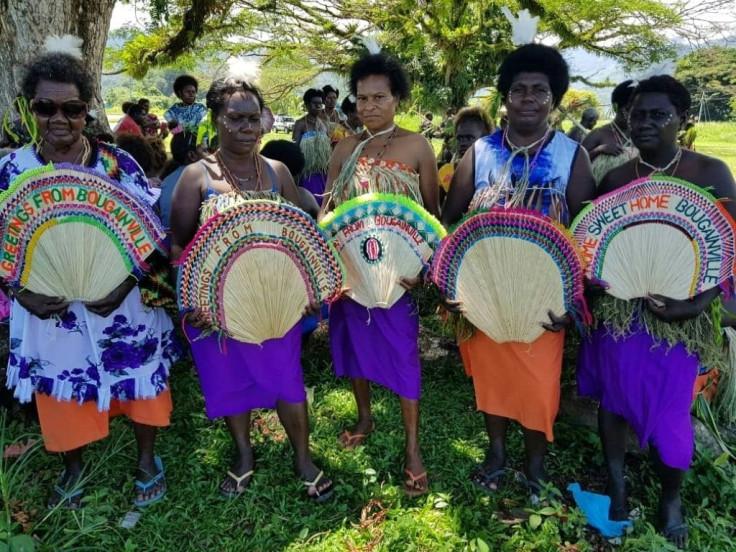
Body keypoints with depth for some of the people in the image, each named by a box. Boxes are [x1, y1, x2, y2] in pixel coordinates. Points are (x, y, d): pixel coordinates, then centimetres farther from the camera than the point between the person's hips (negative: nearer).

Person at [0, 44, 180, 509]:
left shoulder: (118, 164, -7)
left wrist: (125, 283, -20)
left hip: (124, 309, -1)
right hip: (50, 314, 1)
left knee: (139, 385, 14)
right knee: (64, 397, 18)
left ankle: (147, 460, 41)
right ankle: (74, 468, 46)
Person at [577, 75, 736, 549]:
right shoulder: (615, 179, 4)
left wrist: (698, 303, -19)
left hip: (677, 311, -2)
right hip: (617, 308, 3)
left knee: (668, 413, 3)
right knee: (615, 398, 12)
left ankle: (672, 497, 30)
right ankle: (616, 482, 36)